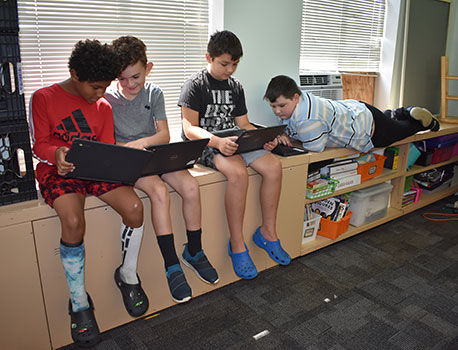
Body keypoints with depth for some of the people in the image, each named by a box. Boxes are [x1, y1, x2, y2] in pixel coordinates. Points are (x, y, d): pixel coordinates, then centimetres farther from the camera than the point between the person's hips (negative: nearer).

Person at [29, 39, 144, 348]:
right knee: (73, 221, -32)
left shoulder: (103, 106, 13)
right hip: (58, 171, -3)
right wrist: (57, 154, -24)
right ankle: (79, 302, -12)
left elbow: (107, 150, 11)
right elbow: (39, 144, 0)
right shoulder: (43, 98, 1)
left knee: (134, 206, -22)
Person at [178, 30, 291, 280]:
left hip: (232, 142, 6)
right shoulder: (194, 85, -4)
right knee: (238, 173, -34)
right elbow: (190, 129, -13)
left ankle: (268, 232, -3)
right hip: (205, 145, -6)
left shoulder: (235, 86, 16)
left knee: (273, 166, -16)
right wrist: (217, 142, -30)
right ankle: (237, 245, -21)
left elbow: (243, 124, 16)